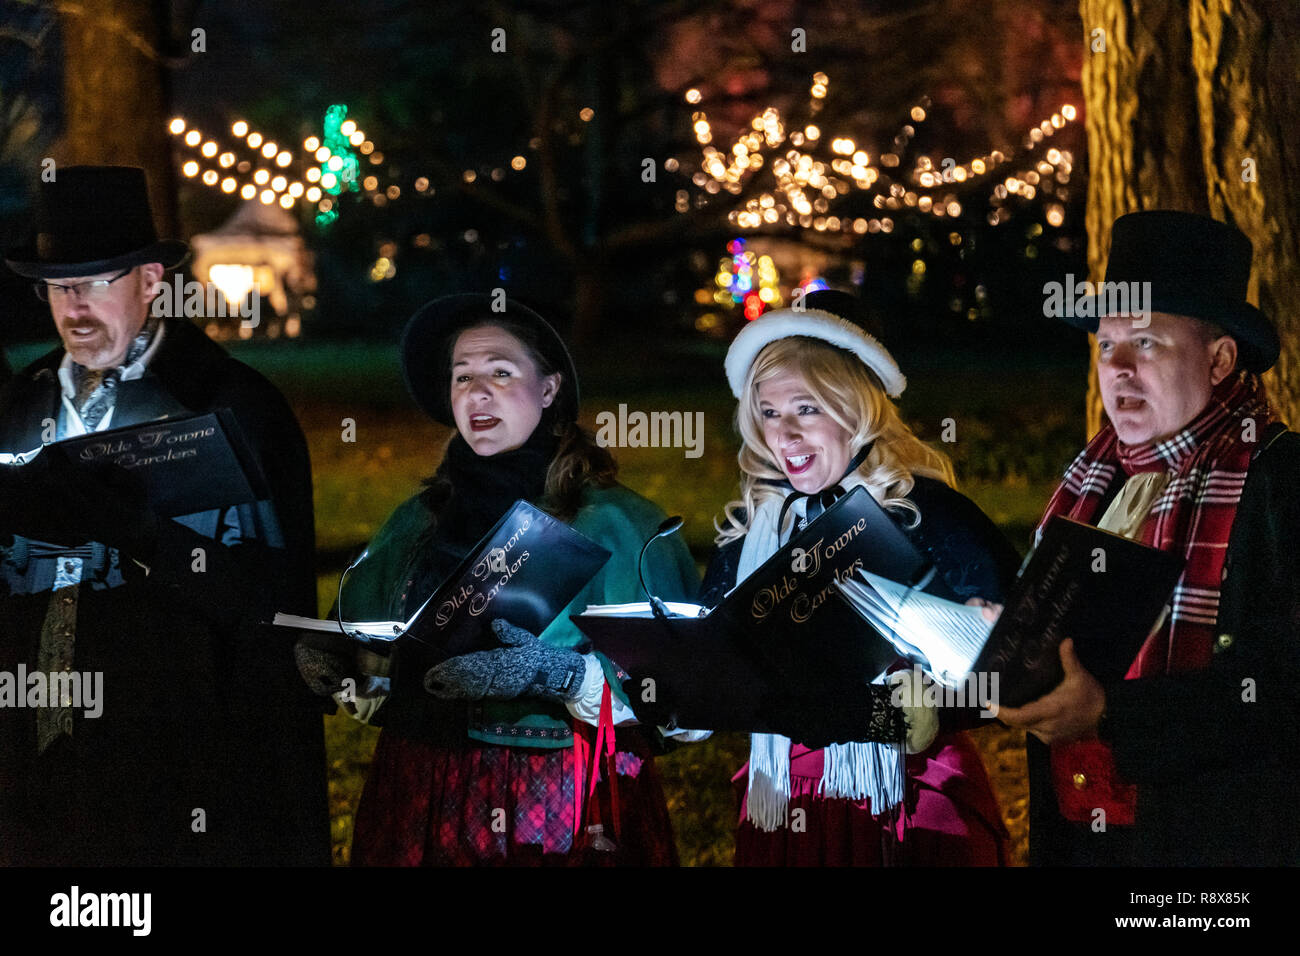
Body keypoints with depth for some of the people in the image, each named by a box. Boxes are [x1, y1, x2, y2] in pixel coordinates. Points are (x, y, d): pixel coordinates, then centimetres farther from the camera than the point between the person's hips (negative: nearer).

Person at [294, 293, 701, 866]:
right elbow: (379, 679, 15)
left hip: (564, 817, -4)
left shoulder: (614, 525, -7)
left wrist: (557, 674, -28)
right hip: (420, 805, 4)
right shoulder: (416, 525, 9)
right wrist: (331, 665, -6)